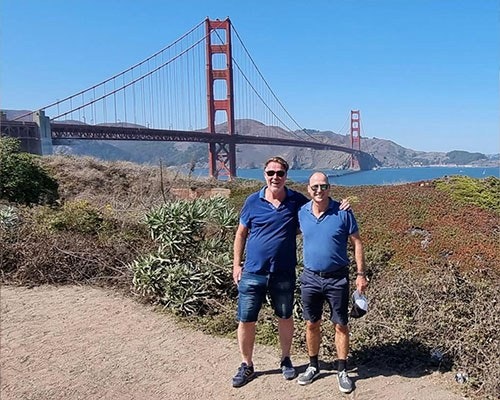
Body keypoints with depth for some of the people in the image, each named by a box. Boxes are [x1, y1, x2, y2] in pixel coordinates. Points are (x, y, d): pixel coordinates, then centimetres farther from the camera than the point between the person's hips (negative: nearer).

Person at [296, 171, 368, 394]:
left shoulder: (343, 212, -10)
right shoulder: (302, 213, -2)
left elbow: (357, 243, -4)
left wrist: (360, 274, -6)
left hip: (337, 278, -2)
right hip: (310, 277, 3)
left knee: (341, 325, 8)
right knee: (311, 324, 13)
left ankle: (342, 371, 24)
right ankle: (313, 366, 31)